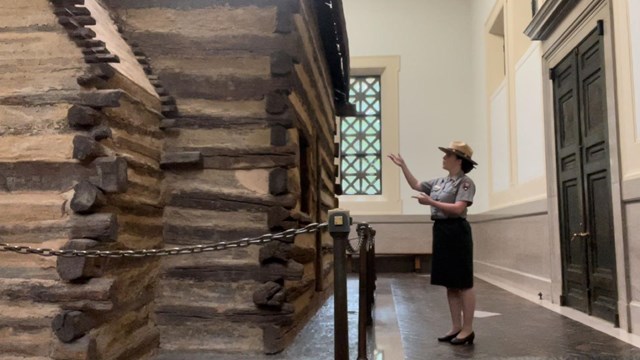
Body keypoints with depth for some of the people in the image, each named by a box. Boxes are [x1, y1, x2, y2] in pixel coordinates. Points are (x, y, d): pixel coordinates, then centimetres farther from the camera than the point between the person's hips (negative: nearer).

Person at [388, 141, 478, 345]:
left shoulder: (465, 182, -9)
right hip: (441, 231, 8)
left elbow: (458, 209, -20)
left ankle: (468, 329, 7)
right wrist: (403, 166, 17)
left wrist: (431, 202, -21)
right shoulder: (440, 181, 14)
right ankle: (456, 327, 20)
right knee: (450, 283, 12)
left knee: (463, 283, -1)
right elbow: (416, 185, 24)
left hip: (456, 232, -8)